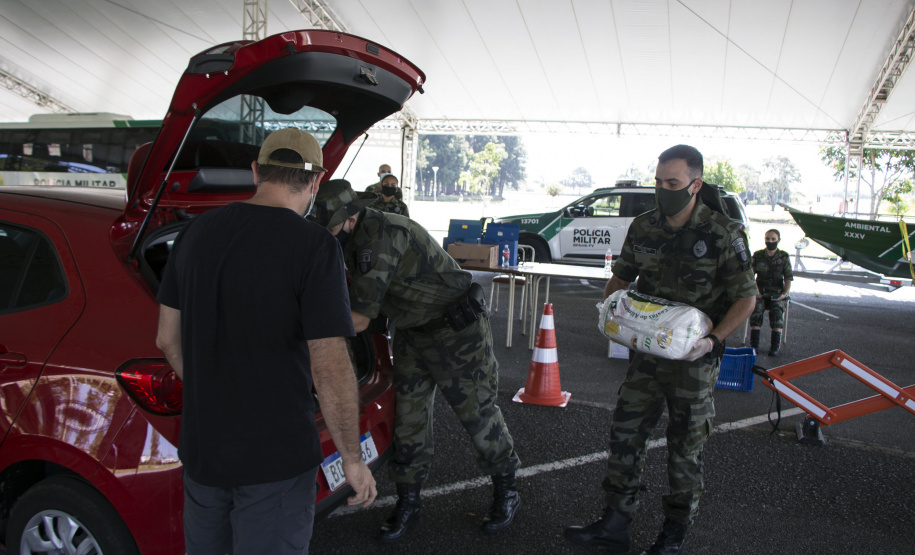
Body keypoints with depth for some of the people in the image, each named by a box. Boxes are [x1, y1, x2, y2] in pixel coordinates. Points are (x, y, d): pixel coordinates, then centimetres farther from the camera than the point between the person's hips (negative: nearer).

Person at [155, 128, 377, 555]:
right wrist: (352, 460, -10)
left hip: (200, 446, 6)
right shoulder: (313, 246, -18)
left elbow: (167, 339, 8)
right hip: (276, 457, -5)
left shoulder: (196, 232, 1)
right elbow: (330, 370, -21)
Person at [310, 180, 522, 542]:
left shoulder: (384, 235, -32)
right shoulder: (352, 240, -2)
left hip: (457, 329, -8)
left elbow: (359, 319, -32)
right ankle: (408, 504, 24)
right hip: (412, 333, 9)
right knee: (408, 417, 9)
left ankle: (506, 491, 25)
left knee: (478, 411, 4)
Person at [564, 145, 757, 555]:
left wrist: (713, 340, -20)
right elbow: (620, 278, 14)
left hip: (694, 356, -4)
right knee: (625, 432, 7)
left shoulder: (723, 234, -12)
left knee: (685, 447, 8)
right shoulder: (643, 228, 1)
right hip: (647, 351, 5)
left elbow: (746, 297, -7)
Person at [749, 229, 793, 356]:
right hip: (760, 293, 0)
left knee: (777, 310, -32)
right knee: (756, 307, -31)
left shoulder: (784, 257, 6)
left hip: (777, 294, 0)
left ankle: (775, 345, -29)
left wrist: (785, 293, -13)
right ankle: (754, 344, -32)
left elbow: (788, 278, 4)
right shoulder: (757, 256, 7)